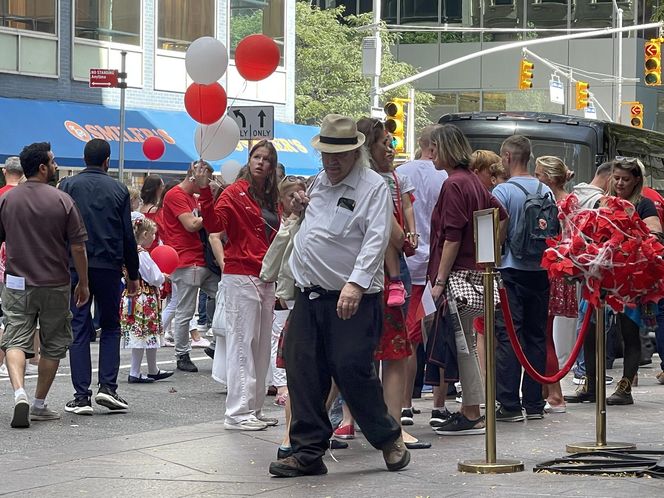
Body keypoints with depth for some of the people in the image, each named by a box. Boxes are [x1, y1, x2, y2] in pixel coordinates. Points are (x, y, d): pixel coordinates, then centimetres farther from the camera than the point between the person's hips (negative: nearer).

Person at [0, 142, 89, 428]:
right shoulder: (62, 201, -9)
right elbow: (78, 246, -8)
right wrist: (83, 283, 4)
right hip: (55, 286, -1)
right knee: (53, 344, 13)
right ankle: (39, 405, 17)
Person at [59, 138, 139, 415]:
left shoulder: (67, 186, 1)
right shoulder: (118, 190, 4)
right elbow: (128, 236, 5)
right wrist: (132, 275, 12)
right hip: (110, 267, 0)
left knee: (79, 329, 3)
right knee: (110, 327, 14)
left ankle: (82, 396, -1)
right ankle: (107, 387, 1)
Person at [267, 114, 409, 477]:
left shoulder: (373, 187, -7)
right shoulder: (320, 181, 17)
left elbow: (376, 240, -18)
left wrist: (356, 283, -30)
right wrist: (300, 209, 13)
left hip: (351, 299, -7)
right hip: (309, 296, 7)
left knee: (351, 370, -10)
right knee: (303, 371, 3)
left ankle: (388, 438, 11)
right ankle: (308, 452, 10)